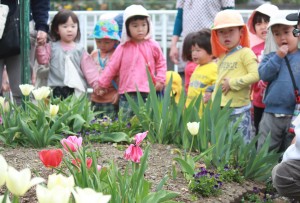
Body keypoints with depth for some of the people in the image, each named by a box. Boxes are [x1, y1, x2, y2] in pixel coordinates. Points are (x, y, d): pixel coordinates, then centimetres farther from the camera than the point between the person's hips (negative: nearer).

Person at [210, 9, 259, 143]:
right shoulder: (221, 56, 16)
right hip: (220, 109, 7)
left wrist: (232, 83, -16)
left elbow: (255, 75, -19)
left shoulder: (245, 53, -6)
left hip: (238, 109, -7)